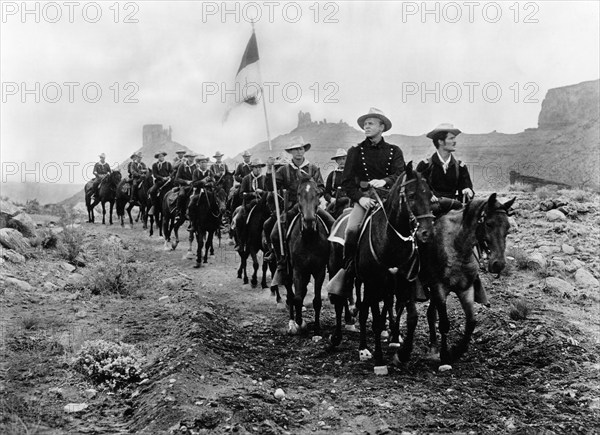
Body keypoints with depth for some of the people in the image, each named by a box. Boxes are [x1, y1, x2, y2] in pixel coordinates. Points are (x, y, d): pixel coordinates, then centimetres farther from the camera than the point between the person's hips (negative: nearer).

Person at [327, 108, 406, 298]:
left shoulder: (394, 151, 13)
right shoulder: (356, 151, 12)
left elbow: (400, 174, -3)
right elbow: (346, 181, 5)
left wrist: (385, 181, -24)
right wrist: (359, 198, -11)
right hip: (364, 197, -1)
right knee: (352, 230, -26)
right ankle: (347, 270, -13)